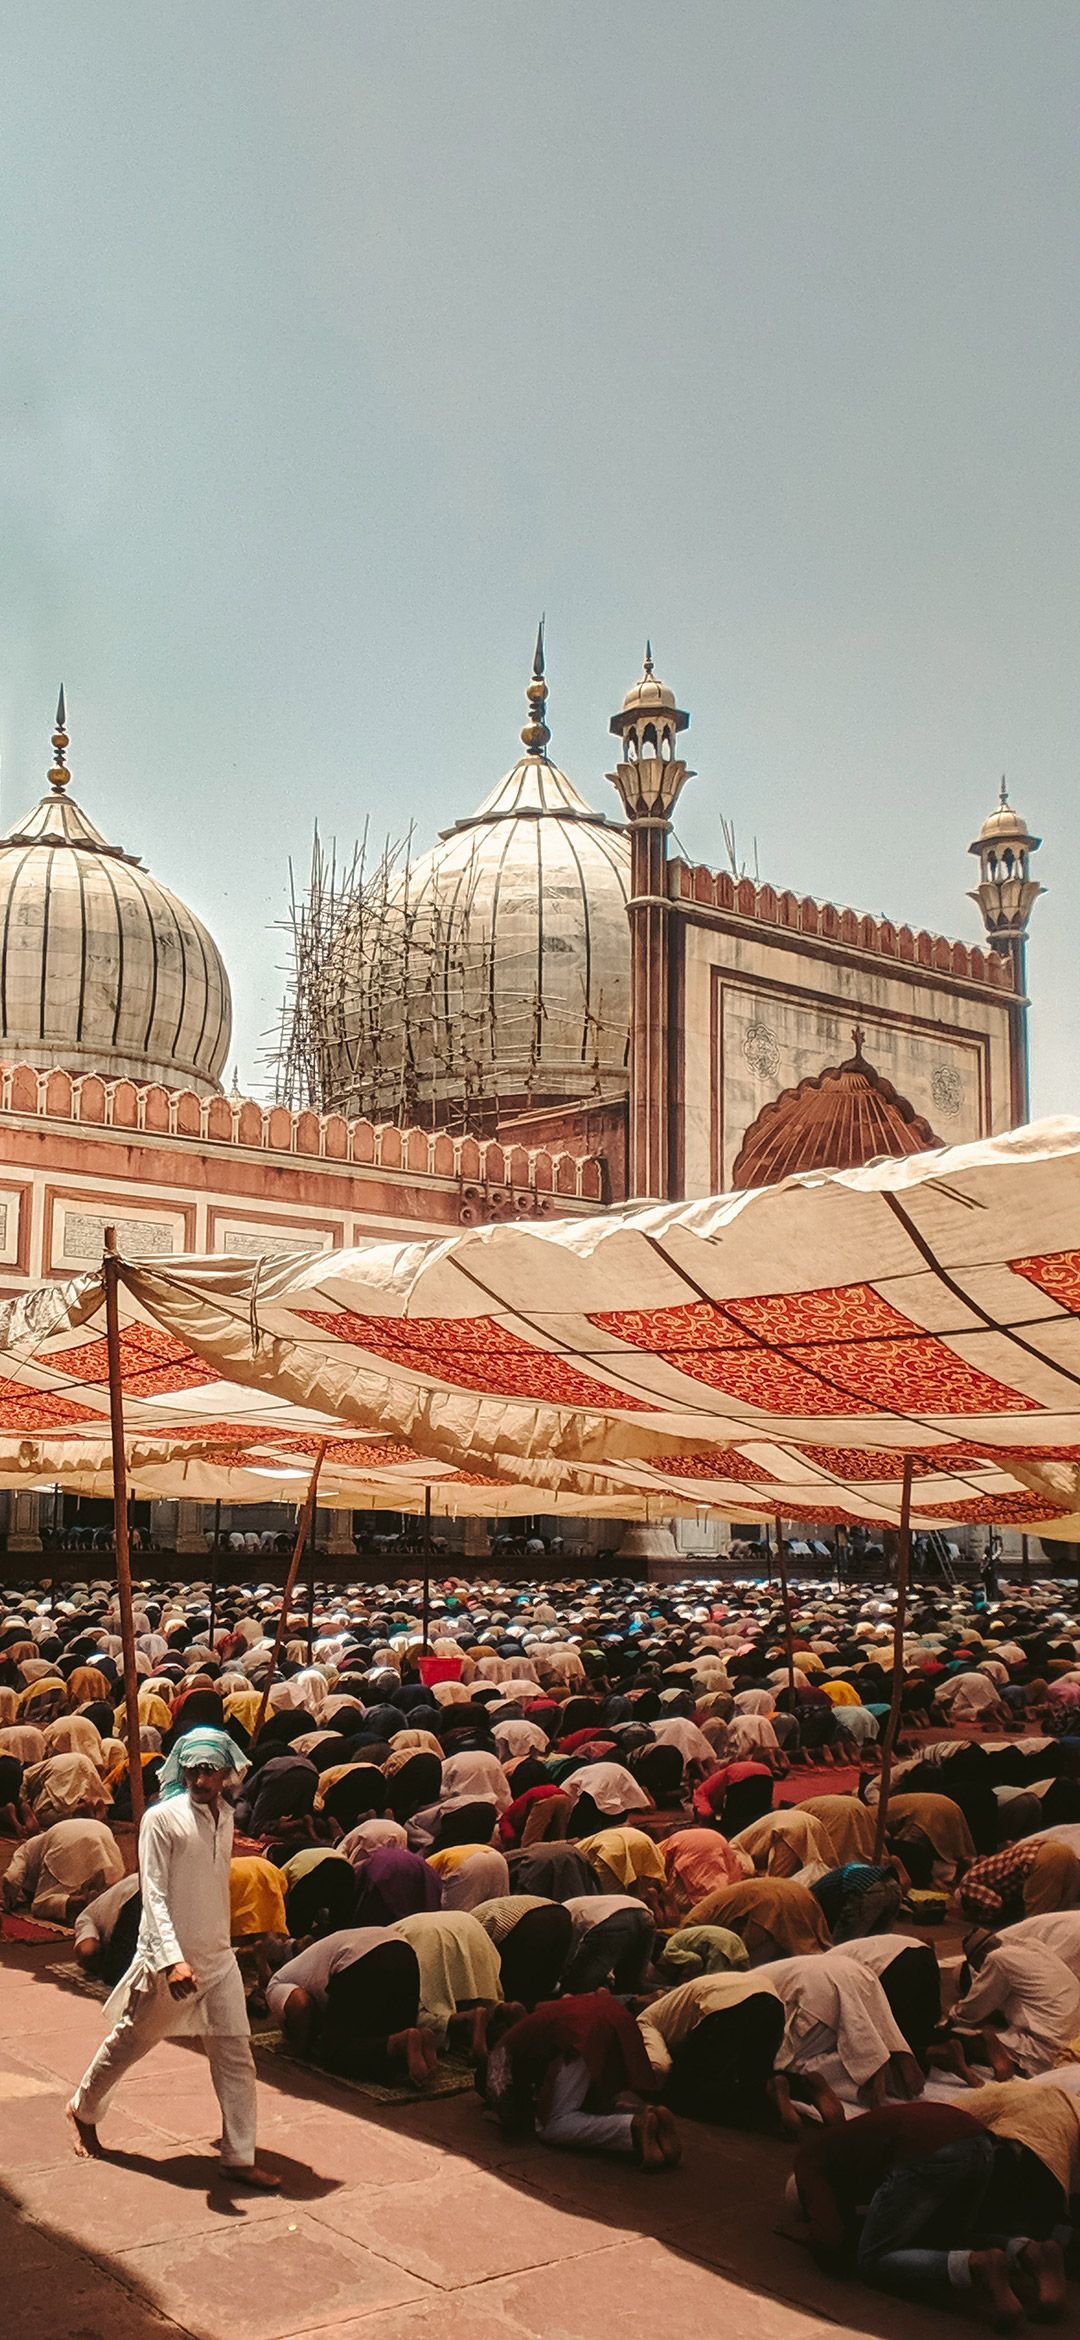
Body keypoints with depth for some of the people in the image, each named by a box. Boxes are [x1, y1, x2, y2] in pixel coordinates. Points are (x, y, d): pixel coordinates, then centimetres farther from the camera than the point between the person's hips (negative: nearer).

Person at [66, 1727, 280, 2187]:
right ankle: (83, 2111, 39)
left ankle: (240, 2158, 6)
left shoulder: (225, 1815, 6)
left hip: (218, 1956, 5)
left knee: (235, 2055, -1)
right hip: (166, 1958, -5)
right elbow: (154, 1895, -19)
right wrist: (173, 1959, -28)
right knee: (128, 2044, 13)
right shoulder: (162, 1818, -15)